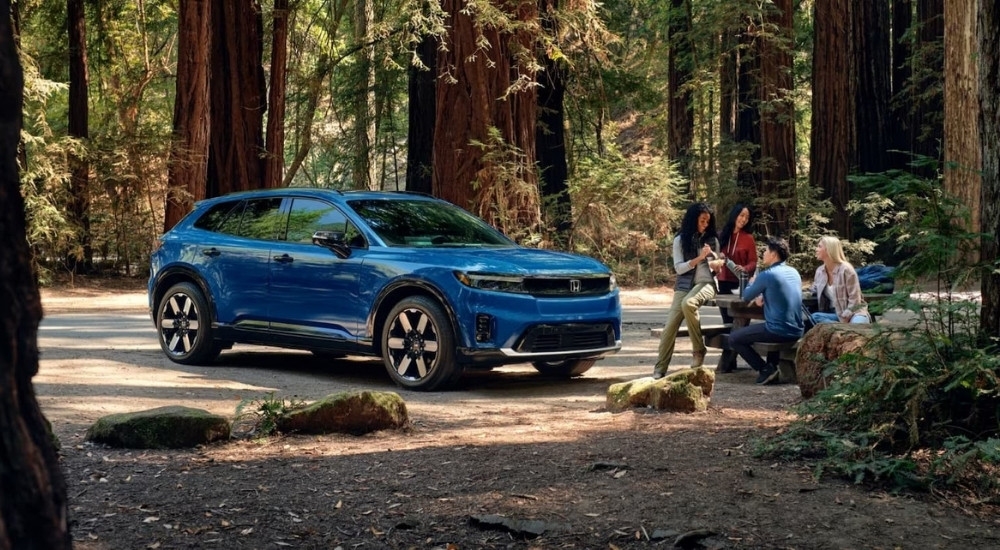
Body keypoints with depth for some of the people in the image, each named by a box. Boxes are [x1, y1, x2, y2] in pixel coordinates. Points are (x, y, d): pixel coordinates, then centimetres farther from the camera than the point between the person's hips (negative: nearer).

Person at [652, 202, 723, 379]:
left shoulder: (712, 239, 9)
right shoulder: (680, 240, 3)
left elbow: (717, 265, 19)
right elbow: (678, 268, -5)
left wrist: (717, 265, -5)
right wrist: (699, 258, -17)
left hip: (706, 283, -1)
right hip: (684, 286, 1)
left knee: (688, 303, -36)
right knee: (670, 327, -11)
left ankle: (699, 350, -23)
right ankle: (659, 369, -3)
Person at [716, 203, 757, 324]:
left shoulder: (749, 238, -2)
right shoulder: (722, 235, 9)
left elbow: (753, 262, -5)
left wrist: (744, 269, -25)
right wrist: (718, 256, -7)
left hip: (740, 284, -4)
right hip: (723, 283, 4)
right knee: (727, 321, 7)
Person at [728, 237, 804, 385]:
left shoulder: (767, 275, -13)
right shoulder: (794, 272, 9)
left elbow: (746, 297, 2)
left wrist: (752, 284, 21)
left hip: (779, 332, -8)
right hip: (797, 331, 8)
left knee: (734, 338, 7)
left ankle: (766, 369, 0)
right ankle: (773, 366, 27)